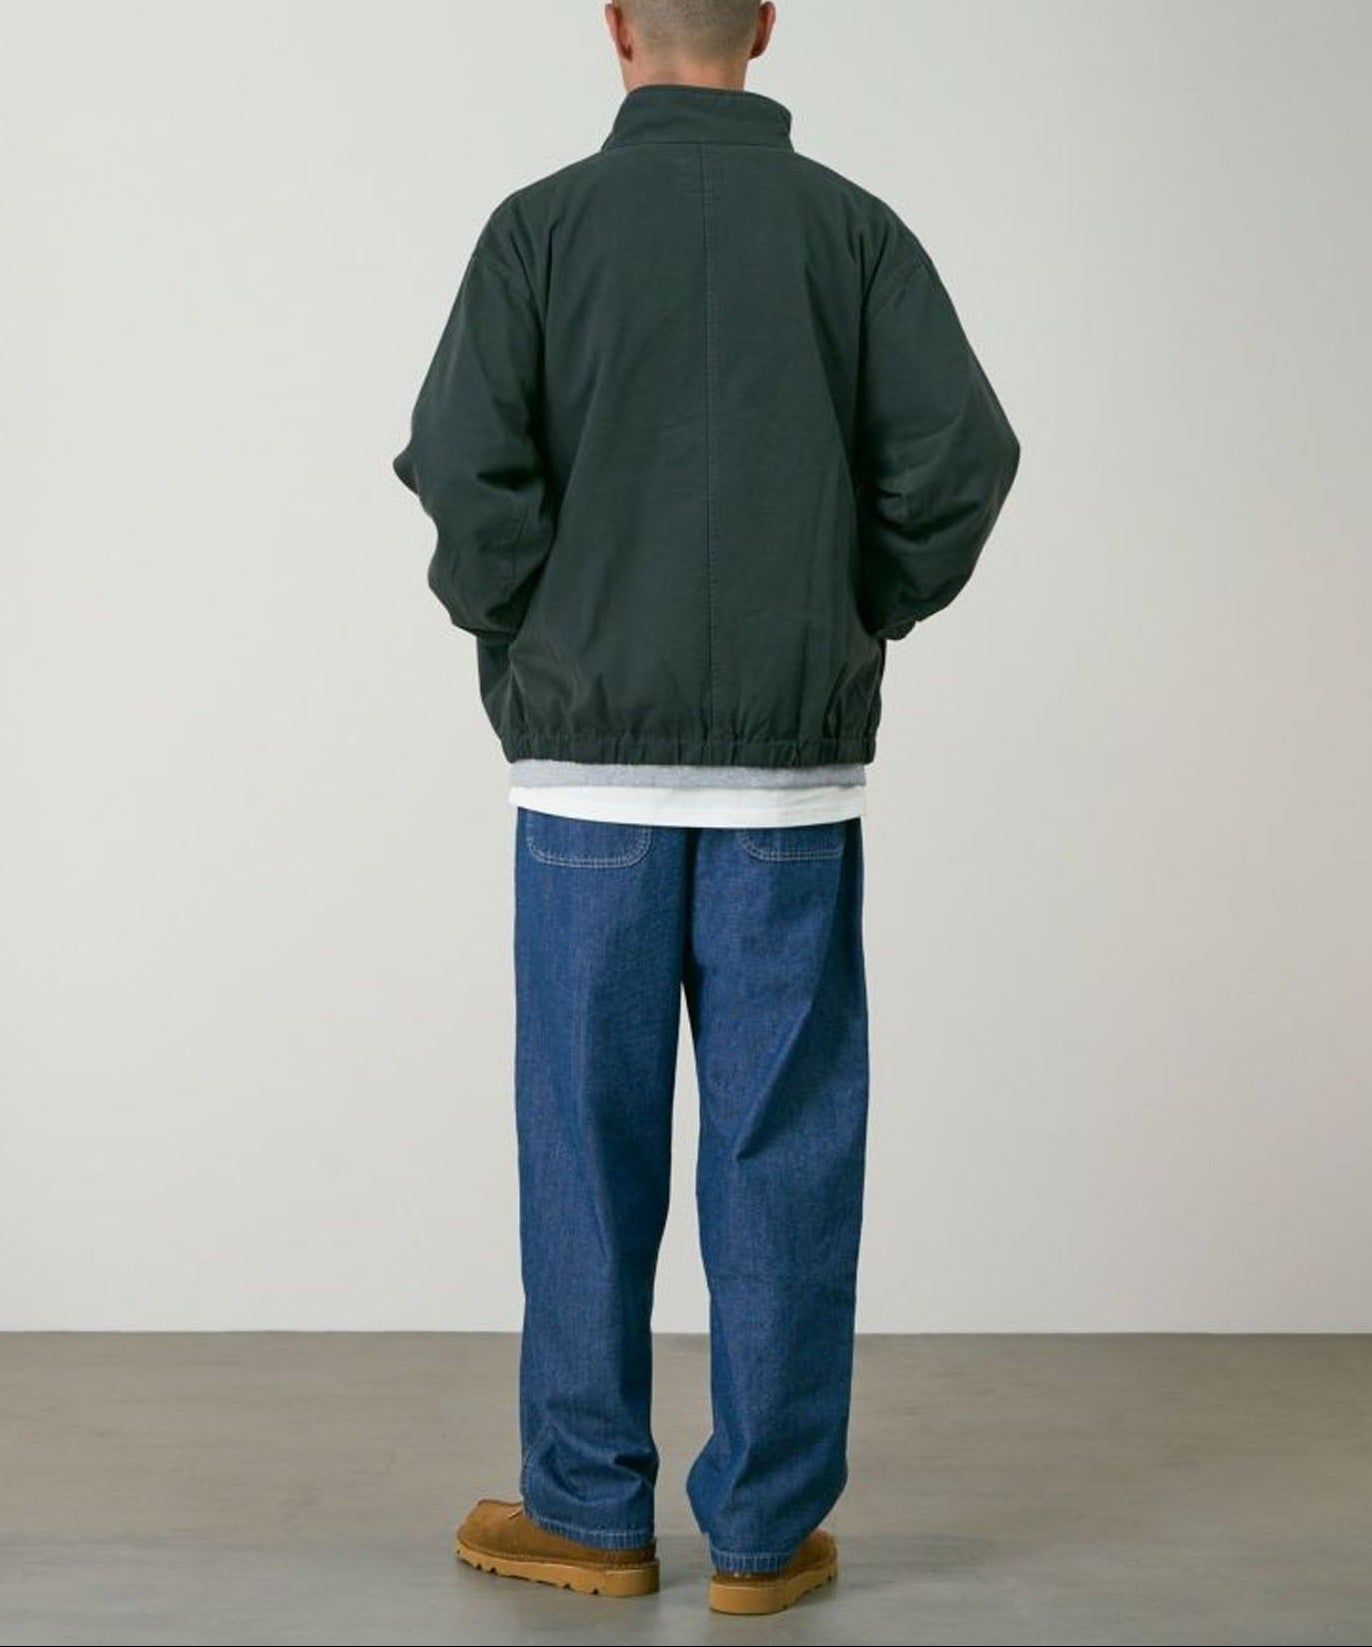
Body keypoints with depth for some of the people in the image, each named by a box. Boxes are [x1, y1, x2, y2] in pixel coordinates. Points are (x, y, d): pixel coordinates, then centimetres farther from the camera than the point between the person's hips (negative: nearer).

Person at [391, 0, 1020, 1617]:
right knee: (781, 1150, 6)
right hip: (793, 765, 1)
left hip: (592, 760, 0)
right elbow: (963, 455, -8)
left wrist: (522, 634, 4)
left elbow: (461, 462, -12)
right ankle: (765, 1528, 12)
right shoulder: (852, 228, 1)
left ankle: (589, 1510, 17)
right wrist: (857, 619, 6)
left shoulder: (543, 224, -1)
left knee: (588, 1141, 9)